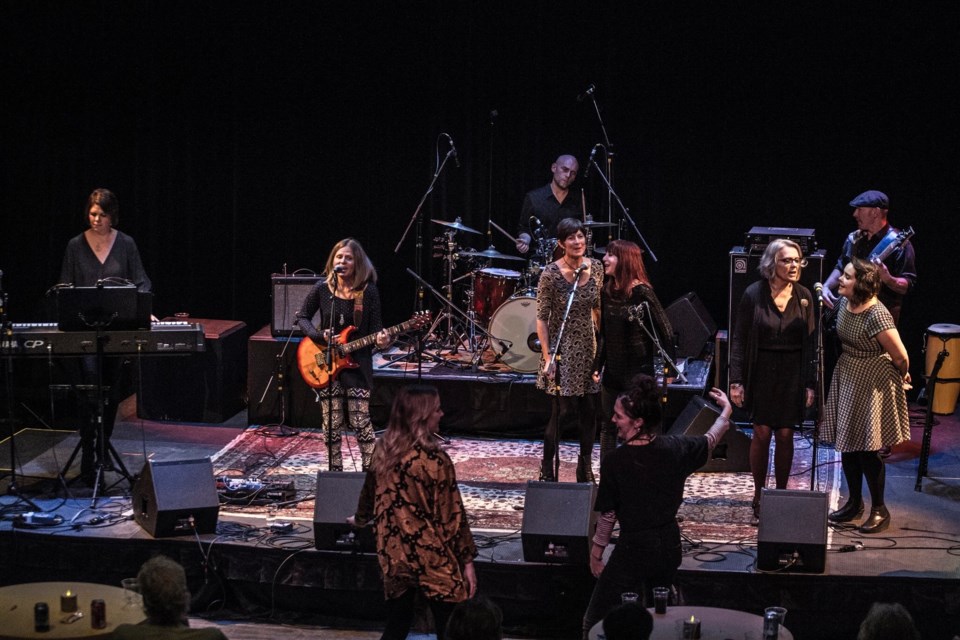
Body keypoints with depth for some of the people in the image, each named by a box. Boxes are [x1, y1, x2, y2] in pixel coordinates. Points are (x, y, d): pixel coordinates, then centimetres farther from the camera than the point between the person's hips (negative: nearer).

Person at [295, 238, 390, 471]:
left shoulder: (368, 291, -5)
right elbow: (302, 317, 8)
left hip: (357, 363, -2)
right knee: (332, 425, 5)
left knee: (360, 422, -5)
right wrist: (321, 336, -10)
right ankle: (335, 473, 17)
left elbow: (375, 325, -1)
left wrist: (380, 338, -24)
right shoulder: (322, 289, -2)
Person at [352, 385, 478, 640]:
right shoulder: (434, 460, -17)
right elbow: (451, 514, -14)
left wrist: (360, 519, 39)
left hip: (394, 555, 6)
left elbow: (370, 492, 18)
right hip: (433, 558, -6)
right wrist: (467, 559, -6)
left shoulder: (383, 451, 1)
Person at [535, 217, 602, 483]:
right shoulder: (551, 274, -14)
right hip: (562, 348, -5)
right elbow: (542, 318, -11)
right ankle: (547, 469, 13)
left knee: (590, 411, 8)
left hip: (589, 347, 5)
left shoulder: (595, 267, 0)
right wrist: (547, 356, -15)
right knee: (563, 410, -4)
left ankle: (585, 469, 23)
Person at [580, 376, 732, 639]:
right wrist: (726, 411, 31)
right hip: (669, 545, 6)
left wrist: (596, 552, 3)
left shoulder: (614, 462, -18)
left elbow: (607, 515, -10)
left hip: (633, 548, -6)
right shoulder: (675, 448, -7)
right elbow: (709, 441, 14)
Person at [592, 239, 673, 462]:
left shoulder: (641, 292, -15)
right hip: (612, 371, 7)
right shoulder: (607, 291, 6)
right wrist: (597, 366, 12)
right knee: (608, 427, 10)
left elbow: (665, 329, -14)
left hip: (638, 371, -7)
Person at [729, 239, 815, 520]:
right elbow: (739, 339, -4)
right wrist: (736, 381, -8)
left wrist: (810, 383, 0)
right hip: (761, 372, -2)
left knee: (785, 434, 5)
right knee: (762, 433, 0)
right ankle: (759, 495, 13)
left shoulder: (804, 296, 0)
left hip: (792, 374, 2)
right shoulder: (754, 294, -7)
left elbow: (810, 341, 4)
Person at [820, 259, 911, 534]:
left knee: (866, 450, -2)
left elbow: (900, 357, -19)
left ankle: (879, 509, 12)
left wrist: (902, 377, -2)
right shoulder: (843, 303, -2)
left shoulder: (877, 315, -27)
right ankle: (854, 502, 29)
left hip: (872, 384, -8)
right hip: (846, 377, 8)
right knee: (847, 445, 14)